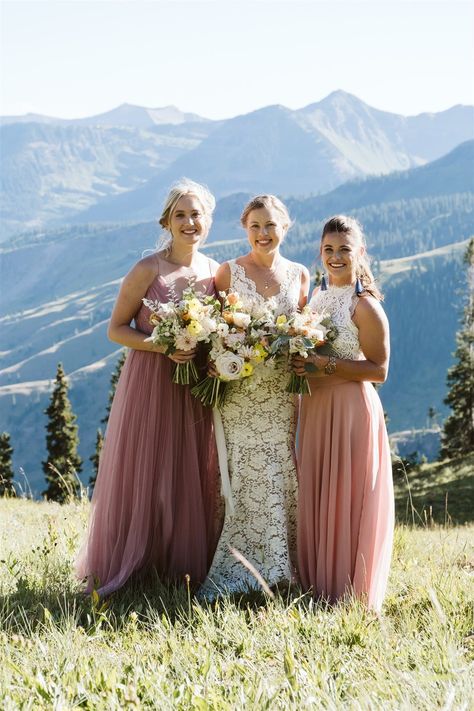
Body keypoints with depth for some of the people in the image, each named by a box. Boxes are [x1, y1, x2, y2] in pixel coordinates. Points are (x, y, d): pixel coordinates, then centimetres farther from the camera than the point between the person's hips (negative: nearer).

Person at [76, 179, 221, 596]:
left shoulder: (214, 272, 4)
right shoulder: (148, 271, -10)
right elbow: (116, 329, -8)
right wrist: (164, 348, -20)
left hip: (194, 388, 5)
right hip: (149, 383, -4)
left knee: (191, 477, 9)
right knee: (140, 475, 2)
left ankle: (183, 567, 21)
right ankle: (124, 570, 14)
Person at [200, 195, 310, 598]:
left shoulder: (299, 275, 11)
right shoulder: (229, 272, 4)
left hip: (284, 393, 2)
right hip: (241, 393, -2)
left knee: (281, 479, 1)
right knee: (248, 479, -3)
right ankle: (241, 570, 5)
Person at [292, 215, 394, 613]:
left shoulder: (365, 305, -12)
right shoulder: (318, 295, 10)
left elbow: (378, 370, -14)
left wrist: (327, 365, -22)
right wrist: (301, 364, 1)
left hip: (352, 408, -8)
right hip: (315, 407, 8)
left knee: (346, 500, -2)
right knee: (315, 497, 12)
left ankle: (349, 589, 9)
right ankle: (318, 583, 23)